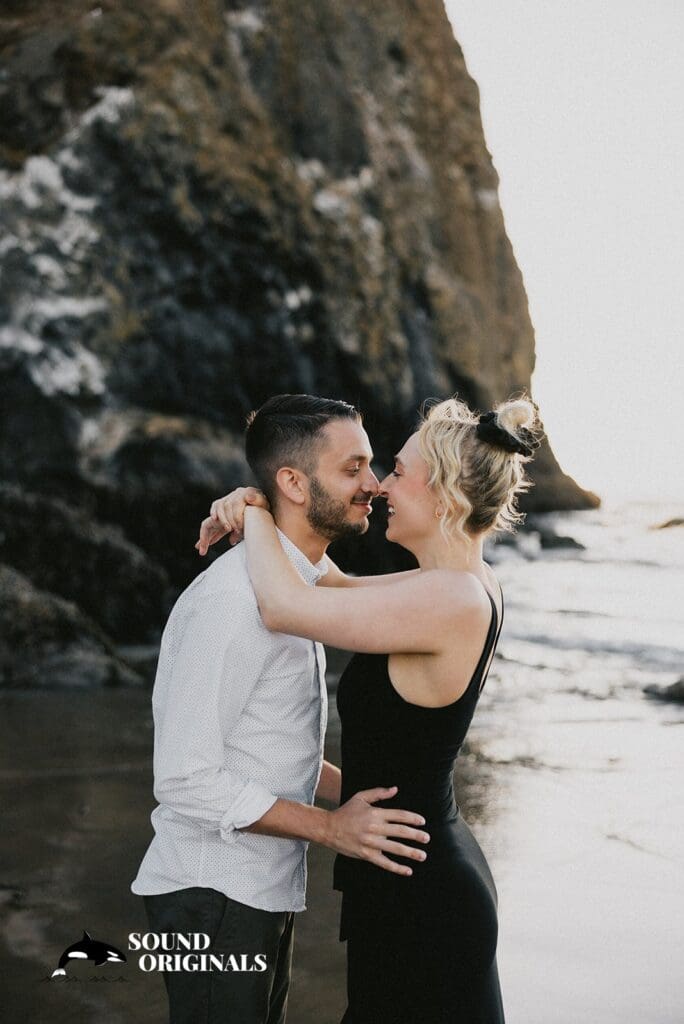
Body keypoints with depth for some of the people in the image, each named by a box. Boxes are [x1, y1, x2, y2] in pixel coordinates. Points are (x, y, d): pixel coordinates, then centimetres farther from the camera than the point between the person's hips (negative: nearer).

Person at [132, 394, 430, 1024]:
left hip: (266, 890, 9)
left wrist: (358, 795, 6)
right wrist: (331, 827, -22)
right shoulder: (233, 598, -23)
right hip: (214, 897, -9)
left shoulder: (296, 584, 9)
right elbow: (186, 778, -24)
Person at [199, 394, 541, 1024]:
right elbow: (336, 585, 16)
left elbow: (284, 606, -26)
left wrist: (255, 513, -8)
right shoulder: (471, 585, 4)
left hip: (416, 896, -9)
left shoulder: (451, 600, -25)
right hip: (442, 872, 9)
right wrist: (256, 514, 1)